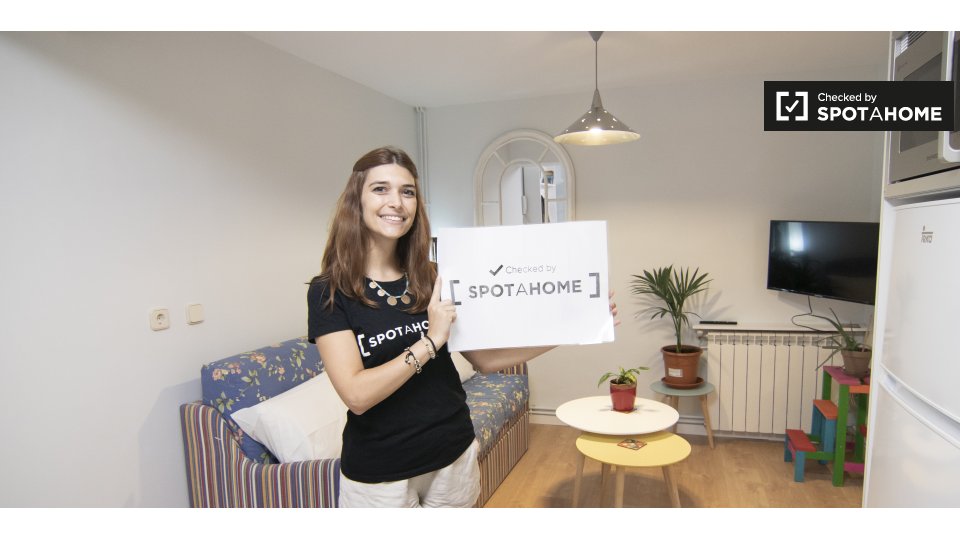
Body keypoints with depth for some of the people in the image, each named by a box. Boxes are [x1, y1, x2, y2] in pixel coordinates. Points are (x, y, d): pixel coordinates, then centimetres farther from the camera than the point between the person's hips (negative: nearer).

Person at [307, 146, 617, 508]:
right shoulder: (329, 293, -13)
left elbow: (485, 359, 0)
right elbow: (357, 395, -21)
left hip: (453, 456, 4)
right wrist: (430, 341, -23)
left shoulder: (433, 282, -2)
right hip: (378, 475, -4)